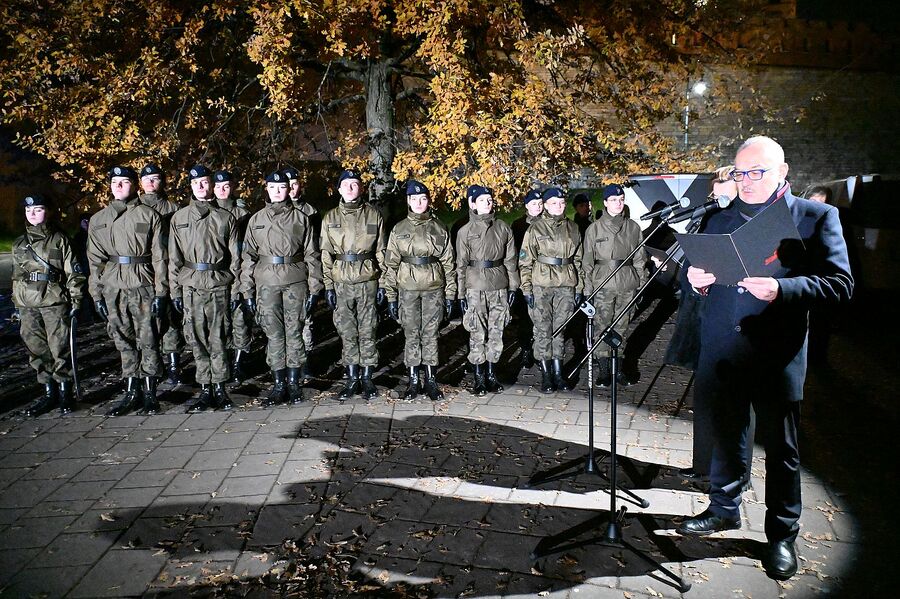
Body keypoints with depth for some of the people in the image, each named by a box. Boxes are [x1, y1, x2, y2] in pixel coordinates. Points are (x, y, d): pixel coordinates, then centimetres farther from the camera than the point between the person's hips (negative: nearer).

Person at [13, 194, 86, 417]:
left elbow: (74, 273, 0)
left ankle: (65, 392, 6)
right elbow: (16, 276, 20)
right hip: (28, 306, 5)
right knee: (37, 350, 6)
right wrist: (17, 305, 15)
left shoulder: (59, 240, 1)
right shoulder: (19, 244, 15)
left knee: (59, 349, -5)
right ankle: (49, 392, 16)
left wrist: (75, 301, -6)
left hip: (55, 302, -5)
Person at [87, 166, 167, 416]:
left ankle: (149, 393, 8)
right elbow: (95, 260, 12)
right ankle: (131, 392, 17)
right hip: (112, 287, 3)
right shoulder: (98, 219, 13)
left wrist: (161, 292, -6)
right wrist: (96, 294, 5)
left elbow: (159, 256, 0)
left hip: (142, 285, -3)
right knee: (124, 341, 8)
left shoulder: (149, 215, 3)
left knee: (147, 340, -2)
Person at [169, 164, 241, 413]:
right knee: (198, 340, 4)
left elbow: (235, 257, 6)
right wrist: (175, 290, 2)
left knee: (218, 339, 1)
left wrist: (236, 290, 0)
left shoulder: (226, 218, 8)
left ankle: (220, 388, 10)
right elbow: (174, 257, 8)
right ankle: (205, 389, 12)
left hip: (220, 285, -1)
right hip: (191, 286, 1)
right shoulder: (180, 218, 10)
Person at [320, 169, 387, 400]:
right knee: (347, 332, 6)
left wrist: (383, 283, 1)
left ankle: (367, 378, 15)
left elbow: (381, 252, 5)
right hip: (341, 283, 1)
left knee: (367, 331, 4)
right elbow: (325, 254, 4)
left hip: (368, 281, -1)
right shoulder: (330, 218, 6)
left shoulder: (373, 216, 4)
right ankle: (352, 379, 16)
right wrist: (328, 285, -2)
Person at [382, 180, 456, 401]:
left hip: (434, 287, 0)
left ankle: (430, 380, 14)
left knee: (430, 334, 4)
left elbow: (448, 263, 6)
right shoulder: (399, 230, 4)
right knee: (412, 335, 5)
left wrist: (450, 294, 2)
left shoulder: (439, 229, 5)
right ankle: (414, 380, 16)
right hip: (408, 289, 0)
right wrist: (391, 296, -2)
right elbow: (391, 264, 3)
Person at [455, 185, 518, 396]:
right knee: (477, 334, -1)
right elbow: (461, 264, 2)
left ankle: (492, 375, 17)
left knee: (496, 332, 6)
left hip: (499, 286, 2)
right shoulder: (466, 231, 3)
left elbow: (511, 259, 11)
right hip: (475, 287, -2)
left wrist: (513, 286, 6)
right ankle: (479, 378, 9)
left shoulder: (504, 228, 9)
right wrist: (461, 293, -1)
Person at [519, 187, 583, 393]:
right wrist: (526, 288, -7)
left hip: (566, 285, 3)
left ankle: (558, 373, 17)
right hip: (542, 285, -3)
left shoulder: (572, 228, 11)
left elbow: (578, 259, 15)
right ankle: (546, 374, 9)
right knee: (543, 329, 0)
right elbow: (525, 260, -2)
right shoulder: (535, 228, -1)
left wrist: (579, 287, 11)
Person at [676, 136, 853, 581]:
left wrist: (782, 289, -24)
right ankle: (724, 509, 34)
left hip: (776, 353, -3)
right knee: (726, 434, 16)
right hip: (722, 352, 4)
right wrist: (696, 279, -9)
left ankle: (782, 534, 23)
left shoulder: (816, 217, 0)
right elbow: (698, 271, 15)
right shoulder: (719, 218, 12)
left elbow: (839, 284, -7)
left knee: (780, 445, 7)